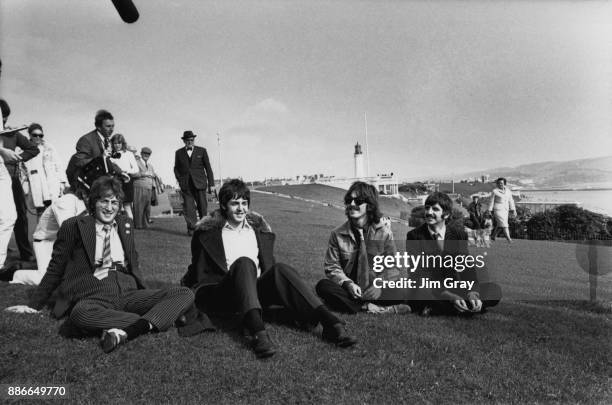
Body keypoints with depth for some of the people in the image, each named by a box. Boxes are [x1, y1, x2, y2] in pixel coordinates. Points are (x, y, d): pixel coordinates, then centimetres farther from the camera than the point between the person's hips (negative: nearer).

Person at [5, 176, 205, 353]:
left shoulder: (125, 224, 18)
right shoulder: (74, 226, 7)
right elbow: (55, 269, 13)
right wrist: (33, 305, 14)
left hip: (128, 292, 4)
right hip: (93, 296, -4)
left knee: (185, 294, -20)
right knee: (80, 314, -42)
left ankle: (129, 330, -39)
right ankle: (150, 322, -31)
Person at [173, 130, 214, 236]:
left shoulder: (202, 151, 7)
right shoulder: (179, 153, 11)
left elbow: (208, 167, 6)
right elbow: (176, 168, 19)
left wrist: (211, 184, 1)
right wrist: (180, 180, 2)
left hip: (199, 183, -1)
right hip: (186, 185, 1)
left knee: (202, 207, -1)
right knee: (188, 208, -7)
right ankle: (192, 229, -3)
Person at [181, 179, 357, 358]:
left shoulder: (259, 228, 17)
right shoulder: (208, 231, 8)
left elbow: (268, 266, 19)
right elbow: (198, 272, 15)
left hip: (255, 291, 3)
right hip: (219, 296, -3)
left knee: (280, 269, -27)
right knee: (244, 263, -32)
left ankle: (331, 323, -39)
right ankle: (258, 333, -53)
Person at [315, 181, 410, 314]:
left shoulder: (384, 232, 0)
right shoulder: (337, 234, 2)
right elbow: (332, 267, 0)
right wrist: (347, 284, -18)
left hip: (373, 292, -1)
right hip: (348, 291, 2)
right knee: (322, 286, -30)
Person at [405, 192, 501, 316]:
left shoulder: (458, 232, 1)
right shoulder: (414, 236, -9)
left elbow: (468, 266, -7)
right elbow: (419, 275, -16)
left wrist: (473, 293, -27)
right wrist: (450, 297, -28)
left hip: (454, 288, 4)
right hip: (429, 291, -4)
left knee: (495, 290, -16)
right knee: (421, 295, -38)